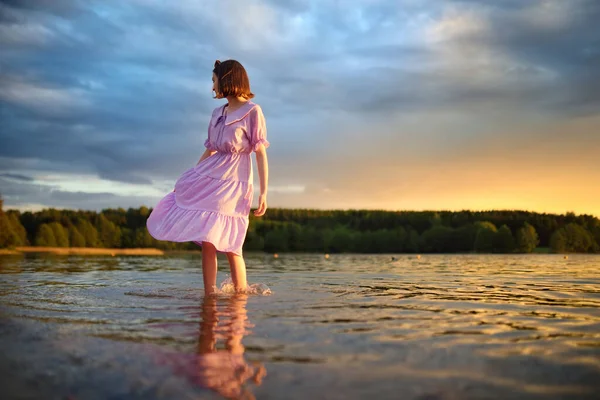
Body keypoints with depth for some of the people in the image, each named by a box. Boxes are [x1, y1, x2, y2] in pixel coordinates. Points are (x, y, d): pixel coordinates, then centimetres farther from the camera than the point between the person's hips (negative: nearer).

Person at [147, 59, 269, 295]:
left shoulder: (252, 111, -3)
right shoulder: (218, 113, 16)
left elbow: (261, 153, -6)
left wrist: (264, 193, -12)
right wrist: (189, 181, 20)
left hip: (234, 182, -6)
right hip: (210, 178, 6)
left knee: (228, 242, -11)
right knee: (207, 242, 0)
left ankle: (241, 294, 2)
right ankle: (209, 294, 6)